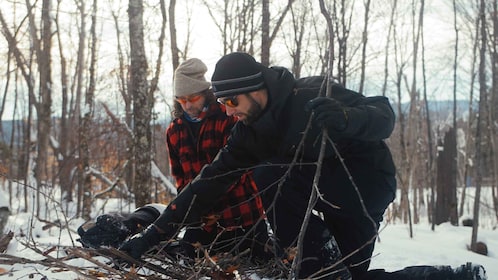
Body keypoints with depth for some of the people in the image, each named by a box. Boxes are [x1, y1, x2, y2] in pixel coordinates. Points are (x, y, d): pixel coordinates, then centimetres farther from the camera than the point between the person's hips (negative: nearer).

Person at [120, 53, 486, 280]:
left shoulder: (314, 95, -24)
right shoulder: (249, 132, -3)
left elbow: (384, 117, -28)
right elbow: (211, 181, -5)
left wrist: (344, 117, -53)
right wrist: (154, 234, -10)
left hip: (366, 181, -9)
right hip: (328, 191, 9)